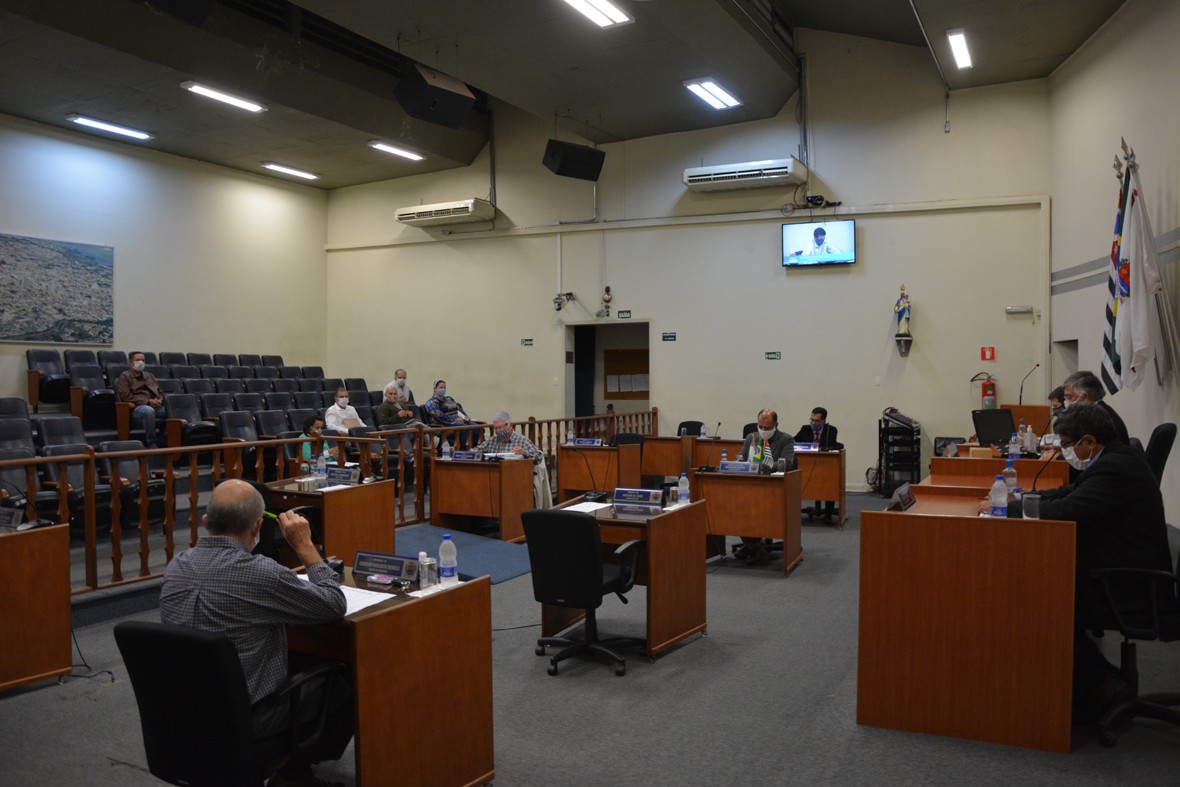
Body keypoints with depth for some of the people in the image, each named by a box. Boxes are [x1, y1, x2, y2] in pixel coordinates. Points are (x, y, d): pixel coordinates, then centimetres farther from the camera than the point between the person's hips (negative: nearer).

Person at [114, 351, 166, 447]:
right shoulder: (124, 377, 10)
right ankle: (151, 443, -29)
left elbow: (160, 392, 26)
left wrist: (160, 400, 0)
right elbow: (126, 396, -5)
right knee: (148, 410, -42)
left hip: (157, 406, 6)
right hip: (138, 408, -6)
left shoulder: (149, 375, 29)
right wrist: (148, 402, -14)